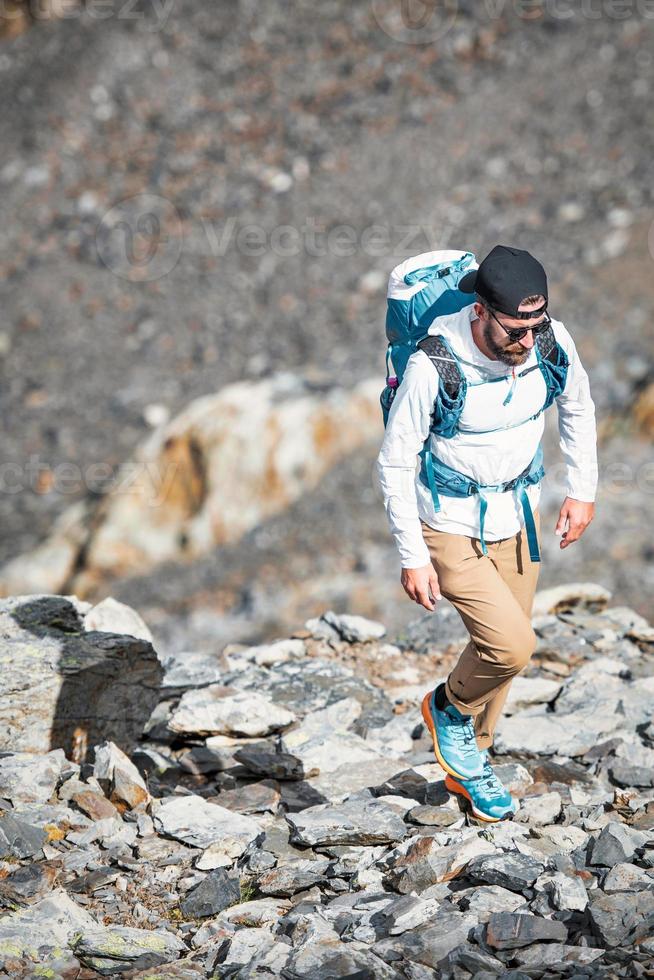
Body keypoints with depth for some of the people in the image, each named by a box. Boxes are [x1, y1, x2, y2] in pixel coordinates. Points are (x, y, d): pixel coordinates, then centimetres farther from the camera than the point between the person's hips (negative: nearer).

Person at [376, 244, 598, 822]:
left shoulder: (553, 342, -16)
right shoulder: (433, 366, -29)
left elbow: (577, 408, 7)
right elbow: (395, 462, -16)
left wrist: (583, 490, 7)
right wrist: (412, 556, -15)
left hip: (518, 516, 5)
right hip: (452, 529, -5)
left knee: (504, 648, 15)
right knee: (512, 645, -18)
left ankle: (468, 766, 38)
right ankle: (449, 708, 15)